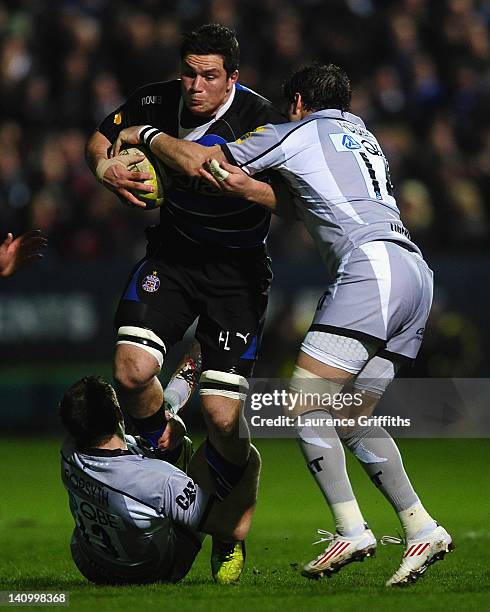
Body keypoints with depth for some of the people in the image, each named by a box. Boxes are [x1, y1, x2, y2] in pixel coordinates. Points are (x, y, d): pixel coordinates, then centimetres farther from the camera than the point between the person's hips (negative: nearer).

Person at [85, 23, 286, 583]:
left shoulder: (259, 121, -20)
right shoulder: (156, 102, -7)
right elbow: (100, 138, 10)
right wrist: (107, 167, -13)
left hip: (237, 271, -4)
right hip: (171, 257, 4)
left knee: (222, 417, -10)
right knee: (131, 372, -19)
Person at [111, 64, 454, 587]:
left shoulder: (295, 133, 9)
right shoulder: (360, 133, 31)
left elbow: (194, 161, 11)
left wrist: (142, 134, 26)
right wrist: (249, 189, 26)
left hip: (372, 265, -8)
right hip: (414, 273, 8)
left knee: (304, 399, -9)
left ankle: (350, 529, -16)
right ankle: (421, 528, 1)